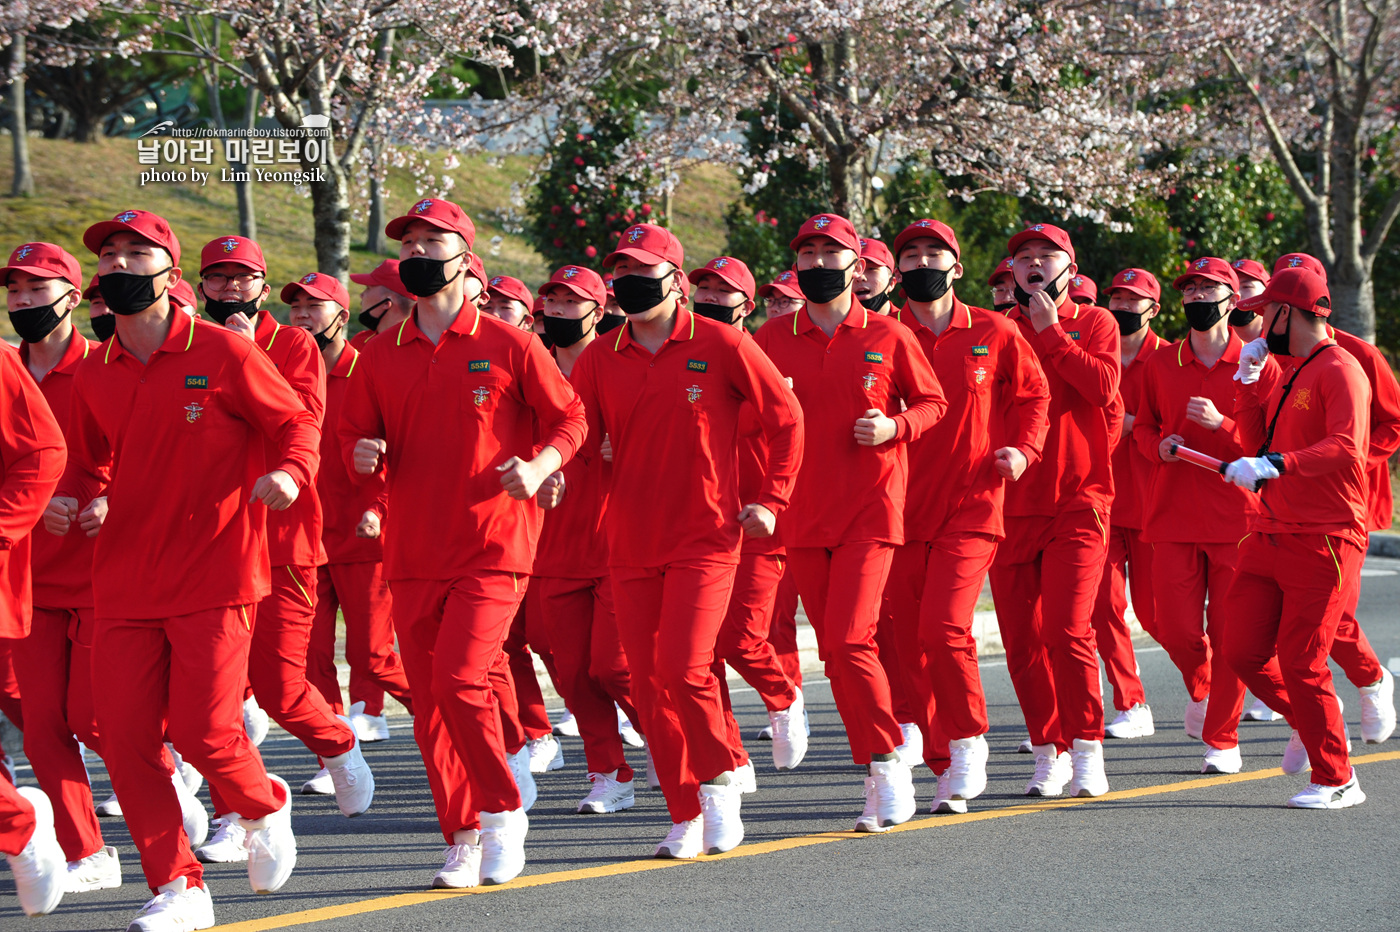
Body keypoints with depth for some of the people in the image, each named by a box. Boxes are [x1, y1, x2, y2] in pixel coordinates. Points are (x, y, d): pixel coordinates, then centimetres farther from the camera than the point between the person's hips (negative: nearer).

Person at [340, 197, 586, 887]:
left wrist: (539, 466, -16)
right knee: (429, 703, 4)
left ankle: (504, 812, 1)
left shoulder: (508, 346, -2)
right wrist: (360, 454, -7)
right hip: (413, 552, 4)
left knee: (460, 678, -19)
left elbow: (569, 417, 3)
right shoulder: (381, 356, 8)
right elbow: (356, 433, 17)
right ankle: (464, 839, 17)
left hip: (492, 546, -4)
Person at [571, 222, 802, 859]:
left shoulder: (720, 345, -4)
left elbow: (785, 417, 2)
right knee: (649, 683, 3)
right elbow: (581, 436, 3)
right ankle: (685, 816, 15)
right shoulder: (599, 359, 6)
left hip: (705, 538, -4)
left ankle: (720, 781, 10)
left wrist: (770, 500, -1)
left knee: (684, 669, -16)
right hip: (631, 543, 4)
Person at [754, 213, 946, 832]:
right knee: (835, 649, 6)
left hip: (870, 508, -3)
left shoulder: (888, 337, 1)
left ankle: (886, 765, -4)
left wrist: (895, 426, -10)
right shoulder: (771, 340, 6)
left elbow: (932, 401, 10)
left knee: (848, 641, -16)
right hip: (802, 513, 4)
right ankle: (881, 776, 16)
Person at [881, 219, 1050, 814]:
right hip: (903, 512, 2)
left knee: (945, 626, -18)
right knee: (911, 643, 0)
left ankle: (970, 741, 6)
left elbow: (1034, 396, 13)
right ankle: (947, 770, 14)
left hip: (970, 506, -2)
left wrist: (1023, 451, -3)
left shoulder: (994, 334, 5)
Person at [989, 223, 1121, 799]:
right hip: (1011, 504, 3)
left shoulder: (1094, 323, 7)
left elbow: (1104, 387, -12)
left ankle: (1087, 751, -5)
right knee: (1021, 639, 2)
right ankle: (1049, 753, 12)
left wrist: (1050, 332, -8)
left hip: (1077, 499, -3)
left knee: (1068, 630, -14)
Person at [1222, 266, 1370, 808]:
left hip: (1325, 540, -9)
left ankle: (1336, 781, 2)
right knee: (1244, 653, 3)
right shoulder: (1288, 375, 20)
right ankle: (1306, 720, 28)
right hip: (1272, 535, 9)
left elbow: (1345, 446, -23)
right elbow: (1257, 443, 22)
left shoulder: (1339, 370, -10)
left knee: (1301, 663, -10)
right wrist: (1249, 381, 12)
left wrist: (1276, 464, -34)